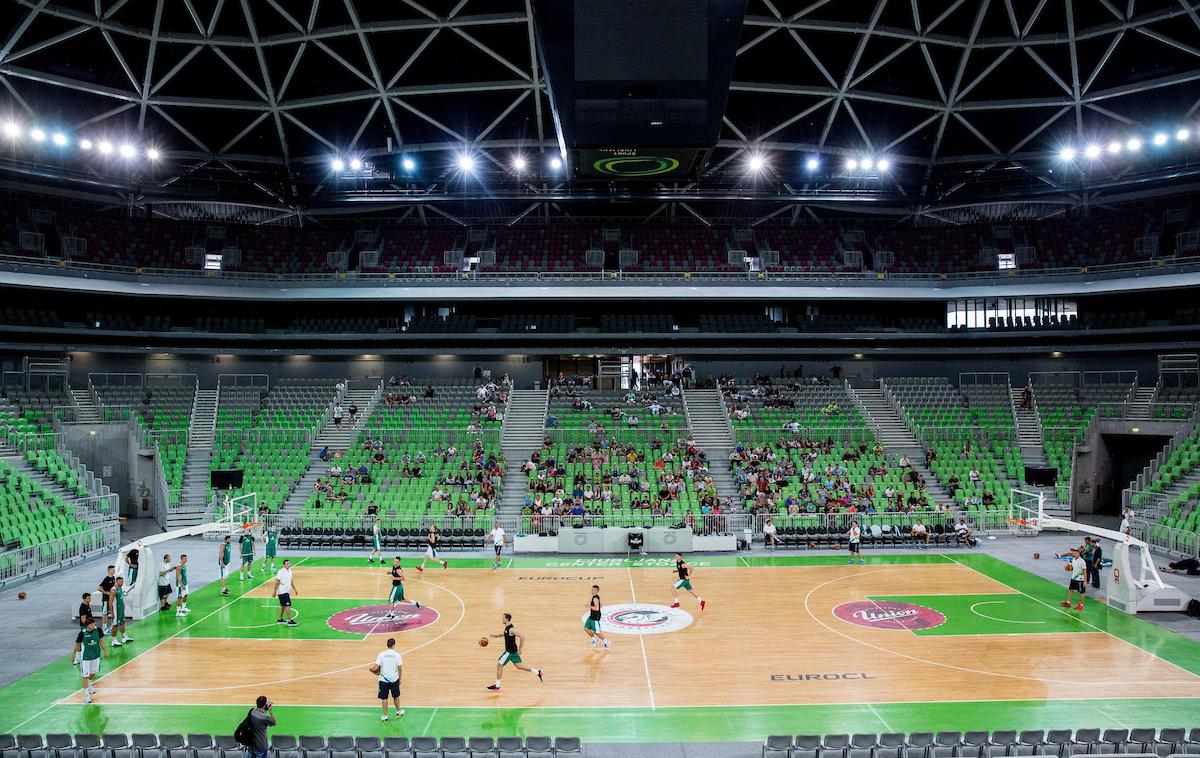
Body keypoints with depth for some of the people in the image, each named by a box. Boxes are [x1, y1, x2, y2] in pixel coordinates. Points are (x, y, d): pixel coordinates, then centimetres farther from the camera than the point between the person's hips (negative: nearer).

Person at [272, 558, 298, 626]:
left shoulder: (290, 571, 8)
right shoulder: (281, 572, -17)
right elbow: (276, 582, -15)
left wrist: (294, 589, 19)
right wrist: (274, 592, -15)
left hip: (287, 591, 9)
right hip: (282, 592, -9)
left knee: (283, 606, 16)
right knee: (288, 605, -9)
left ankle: (280, 619, 27)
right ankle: (290, 621, -6)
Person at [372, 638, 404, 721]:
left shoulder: (381, 654, -10)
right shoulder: (397, 654, -9)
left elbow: (376, 667, -14)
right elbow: (399, 668, -5)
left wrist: (372, 668, 9)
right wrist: (399, 679, 8)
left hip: (383, 680, -1)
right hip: (394, 679, 1)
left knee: (384, 698, 10)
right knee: (396, 696, 20)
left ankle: (385, 716, 14)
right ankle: (398, 712, 36)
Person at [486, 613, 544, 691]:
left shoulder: (511, 629, -24)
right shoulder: (507, 628, 6)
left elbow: (522, 636, -28)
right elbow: (504, 634, 29)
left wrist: (520, 649, -22)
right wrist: (495, 635, 17)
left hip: (511, 651, -10)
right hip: (511, 650, 10)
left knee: (499, 664, -2)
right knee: (519, 665, 15)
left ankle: (497, 686, 6)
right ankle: (538, 672, 18)